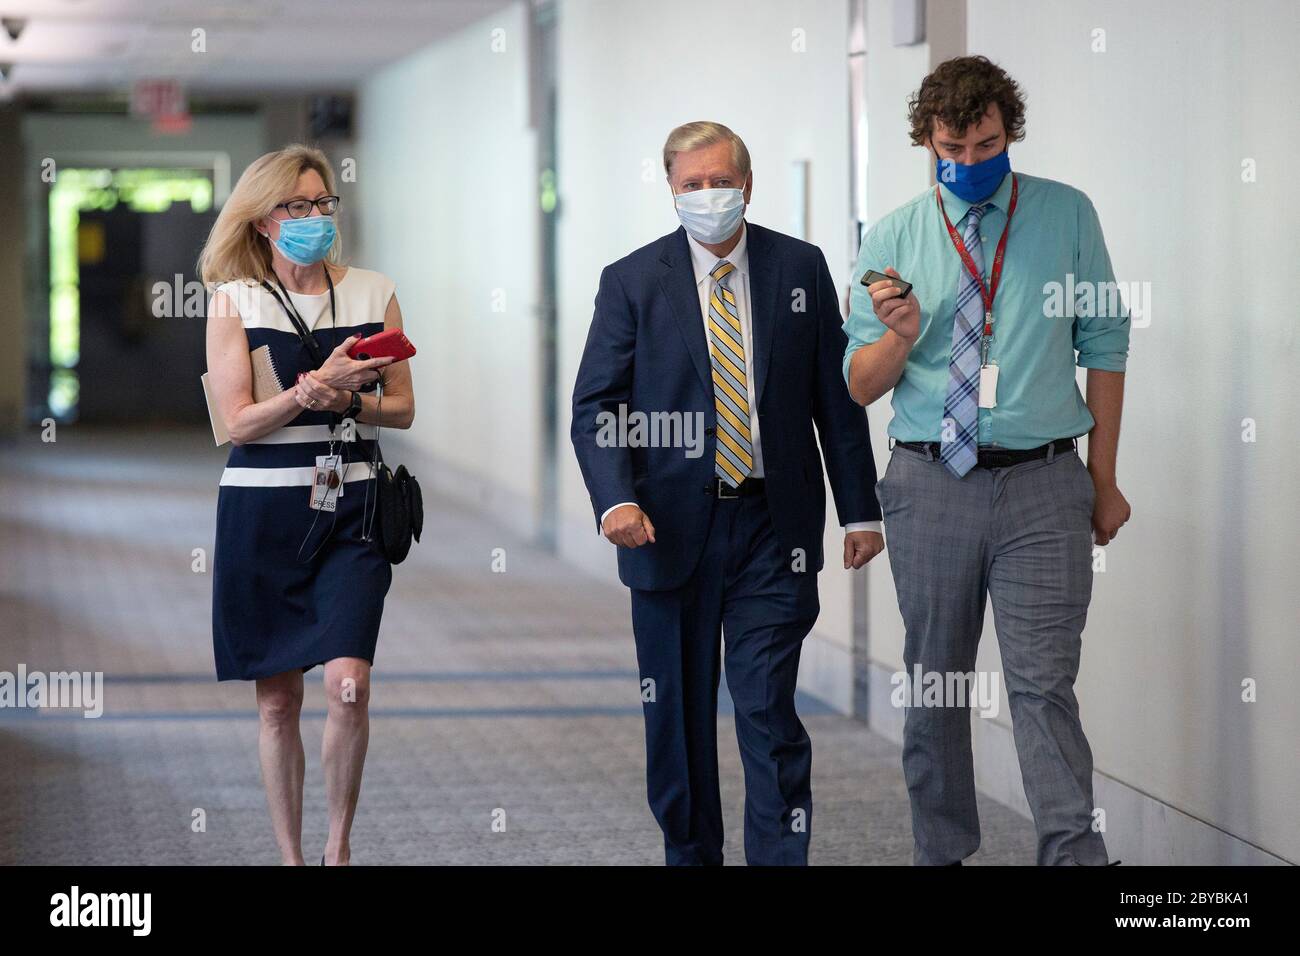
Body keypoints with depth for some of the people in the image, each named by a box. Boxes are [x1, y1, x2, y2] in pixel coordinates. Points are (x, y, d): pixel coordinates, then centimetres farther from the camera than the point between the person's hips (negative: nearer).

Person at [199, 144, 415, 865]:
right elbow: (238, 422, -5)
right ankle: (290, 855, 17)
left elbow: (401, 407, 8)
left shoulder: (373, 293, 7)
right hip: (262, 510, 0)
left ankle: (338, 846, 4)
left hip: (350, 508, 1)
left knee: (348, 685, -15)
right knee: (277, 699, 5)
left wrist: (343, 398, -11)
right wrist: (317, 385, -17)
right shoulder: (233, 299, 1)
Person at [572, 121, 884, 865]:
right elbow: (596, 405, -2)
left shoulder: (801, 268, 4)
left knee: (769, 706, -7)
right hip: (671, 526, 1)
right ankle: (690, 853, 23)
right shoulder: (632, 281, 1)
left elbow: (837, 397, 7)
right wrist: (616, 498, -19)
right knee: (678, 712, 9)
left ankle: (782, 858, -3)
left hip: (773, 526, 0)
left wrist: (860, 509, 5)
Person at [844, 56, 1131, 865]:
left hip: (1043, 486, -2)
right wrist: (900, 335, -17)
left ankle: (1075, 856, -6)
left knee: (1045, 684, -7)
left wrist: (1105, 479, 6)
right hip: (930, 485, 2)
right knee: (934, 681, 9)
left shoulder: (1067, 216, 4)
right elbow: (860, 387, 5)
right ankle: (941, 852, 21)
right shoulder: (893, 240, 5)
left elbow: (1104, 345, 7)